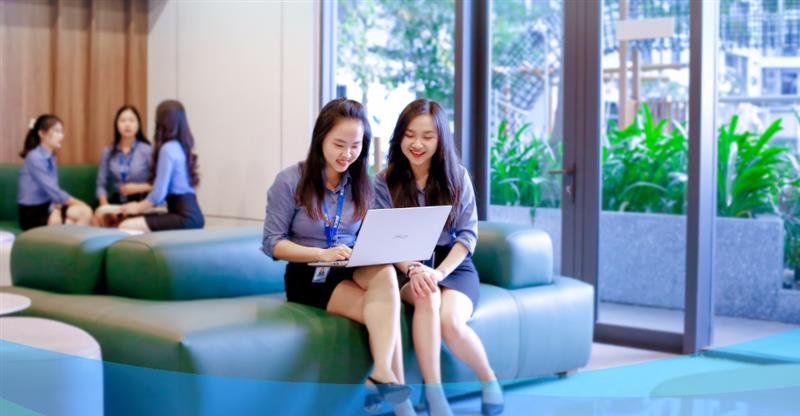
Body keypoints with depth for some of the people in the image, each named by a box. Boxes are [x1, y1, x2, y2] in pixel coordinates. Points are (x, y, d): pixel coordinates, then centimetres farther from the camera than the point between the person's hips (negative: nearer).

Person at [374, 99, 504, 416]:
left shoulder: (457, 177, 4)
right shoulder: (385, 182, 2)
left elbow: (467, 235, -2)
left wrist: (439, 272, -20)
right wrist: (414, 270, -26)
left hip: (454, 266, 0)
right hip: (407, 270, 0)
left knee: (450, 321, -32)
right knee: (426, 296, -37)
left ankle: (489, 380, -2)